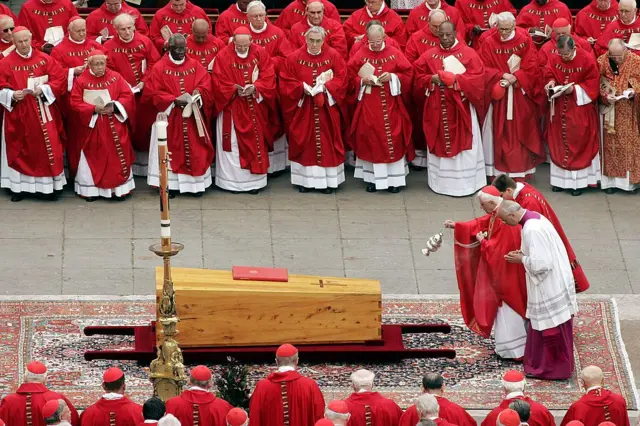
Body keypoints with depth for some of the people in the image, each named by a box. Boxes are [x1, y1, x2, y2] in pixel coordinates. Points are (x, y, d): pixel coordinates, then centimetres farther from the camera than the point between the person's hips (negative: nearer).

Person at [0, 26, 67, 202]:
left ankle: (50, 186, 8)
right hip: (18, 115, 0)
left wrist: (43, 90, -16)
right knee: (19, 151, 3)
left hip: (43, 114, 0)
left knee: (47, 148, 0)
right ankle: (18, 186, 11)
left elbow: (61, 81, -2)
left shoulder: (45, 59, 1)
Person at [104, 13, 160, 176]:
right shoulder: (109, 47, -7)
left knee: (145, 123, 7)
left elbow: (154, 63, 0)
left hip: (144, 92, 1)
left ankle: (144, 155, 21)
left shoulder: (145, 41, -3)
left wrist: (144, 81, -10)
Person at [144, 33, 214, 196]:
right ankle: (170, 184, 6)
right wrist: (174, 100, -19)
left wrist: (198, 93, -20)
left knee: (194, 151, 3)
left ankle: (196, 183, 8)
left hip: (192, 118, 3)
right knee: (171, 152, 1)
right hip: (169, 118, -3)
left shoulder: (195, 65, 6)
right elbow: (152, 93, -9)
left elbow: (206, 85, 2)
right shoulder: (159, 68, -4)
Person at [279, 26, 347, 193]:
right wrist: (302, 88, -17)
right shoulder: (294, 58, -2)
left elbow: (342, 79, -2)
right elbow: (286, 82, -3)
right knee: (304, 143, 2)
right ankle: (305, 180, 10)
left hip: (326, 109, 0)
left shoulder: (333, 56, -1)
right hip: (302, 110, 0)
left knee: (327, 143, 2)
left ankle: (328, 180, 9)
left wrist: (325, 87, -17)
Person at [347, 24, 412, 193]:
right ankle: (372, 178, 9)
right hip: (368, 107, 0)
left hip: (391, 106, 0)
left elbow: (408, 75, 2)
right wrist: (363, 81, -14)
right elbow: (350, 77, 4)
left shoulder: (395, 54, 2)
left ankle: (394, 179, 8)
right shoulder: (360, 55, 2)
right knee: (370, 140, 0)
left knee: (393, 140, 0)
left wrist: (392, 77, -14)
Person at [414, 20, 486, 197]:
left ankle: (465, 182, 5)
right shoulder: (429, 55, 7)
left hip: (460, 107, -3)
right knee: (440, 144, 7)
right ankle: (441, 182, 15)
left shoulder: (468, 53, -2)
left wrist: (455, 79, -20)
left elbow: (477, 78, -10)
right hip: (437, 109, 3)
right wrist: (431, 79, -13)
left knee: (462, 144, -1)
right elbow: (418, 77, 7)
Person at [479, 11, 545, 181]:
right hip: (499, 95, 0)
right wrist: (502, 76, -19)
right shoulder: (489, 43, -3)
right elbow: (484, 68, -5)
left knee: (521, 131, 4)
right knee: (501, 132, 2)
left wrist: (515, 78, -18)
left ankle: (522, 170, 11)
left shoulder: (525, 41, -4)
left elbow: (531, 66, -6)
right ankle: (501, 170, 7)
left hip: (521, 94, 0)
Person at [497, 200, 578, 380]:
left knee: (549, 328, 4)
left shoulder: (532, 230, -27)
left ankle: (553, 369, 17)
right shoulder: (535, 217, 5)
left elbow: (540, 263, -28)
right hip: (554, 282, 10)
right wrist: (523, 254, 5)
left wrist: (521, 259, -11)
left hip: (549, 288, -10)